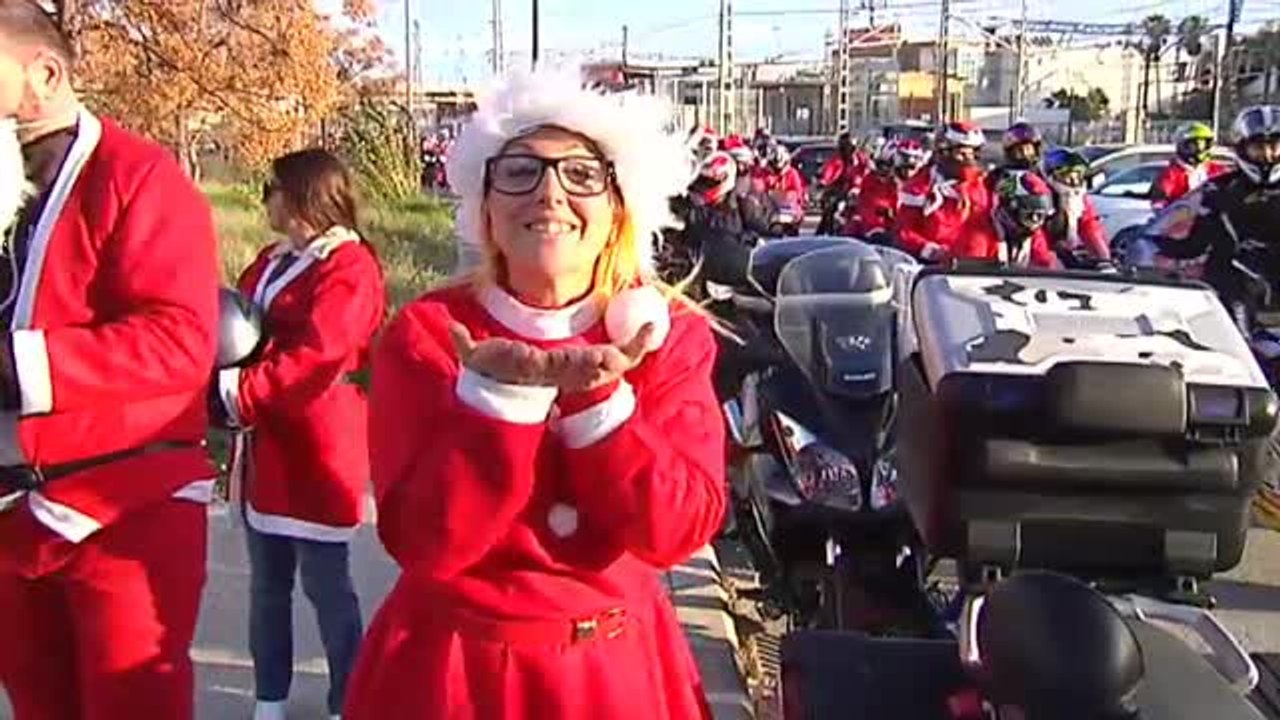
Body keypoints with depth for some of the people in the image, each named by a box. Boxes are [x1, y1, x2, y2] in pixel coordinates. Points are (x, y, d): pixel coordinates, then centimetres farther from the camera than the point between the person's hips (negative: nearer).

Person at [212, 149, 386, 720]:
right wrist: (226, 384, -5)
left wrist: (238, 396, -21)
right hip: (266, 449, 9)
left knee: (326, 586, 1)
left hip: (317, 453, -9)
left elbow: (313, 361, -23)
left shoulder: (348, 269, -14)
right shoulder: (273, 261, 15)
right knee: (267, 584, 15)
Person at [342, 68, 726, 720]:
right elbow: (426, 542, -17)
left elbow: (677, 530, -14)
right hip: (455, 667, -1)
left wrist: (597, 396, -26)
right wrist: (498, 391, -27)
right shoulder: (426, 334, -8)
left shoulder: (668, 335, -4)